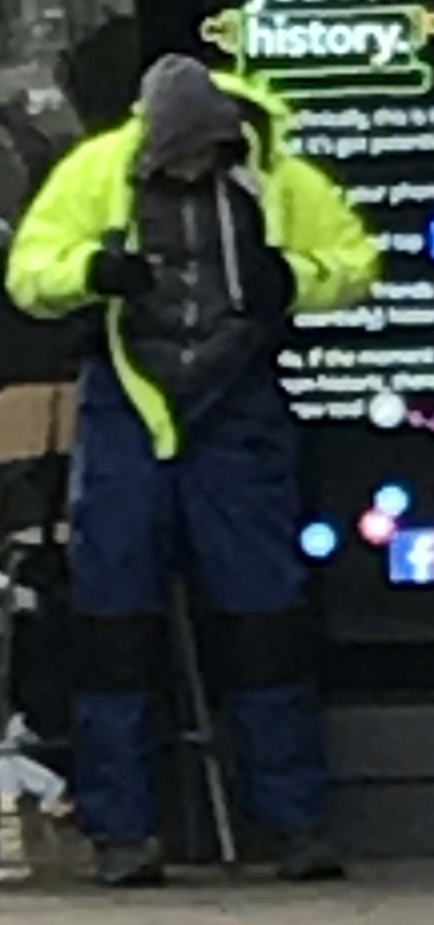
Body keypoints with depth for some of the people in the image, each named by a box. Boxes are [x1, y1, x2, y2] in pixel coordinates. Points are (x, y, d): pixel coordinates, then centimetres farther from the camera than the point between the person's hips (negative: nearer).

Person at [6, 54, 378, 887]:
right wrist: (90, 269, -23)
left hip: (238, 417, 0)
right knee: (113, 620, -2)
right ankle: (120, 832, 4)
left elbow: (355, 262, 7)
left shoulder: (277, 183, -1)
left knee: (264, 614, 0)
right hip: (126, 411, 0)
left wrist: (295, 280, -14)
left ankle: (298, 822, 6)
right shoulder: (96, 171, -2)